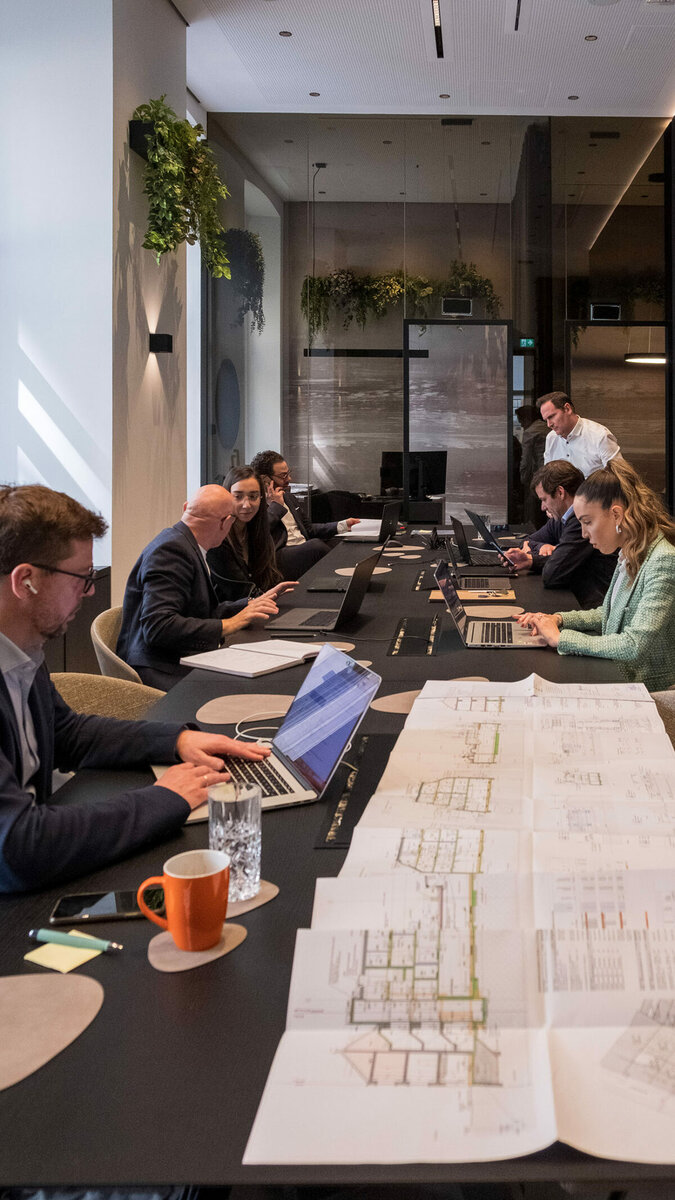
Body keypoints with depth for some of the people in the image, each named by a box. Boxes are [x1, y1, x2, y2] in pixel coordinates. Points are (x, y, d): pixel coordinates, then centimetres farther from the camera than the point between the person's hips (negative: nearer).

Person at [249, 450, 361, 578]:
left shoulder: (288, 496, 25)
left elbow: (307, 528, 30)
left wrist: (343, 525, 18)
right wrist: (276, 505, -7)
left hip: (305, 551, 8)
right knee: (317, 545, -32)